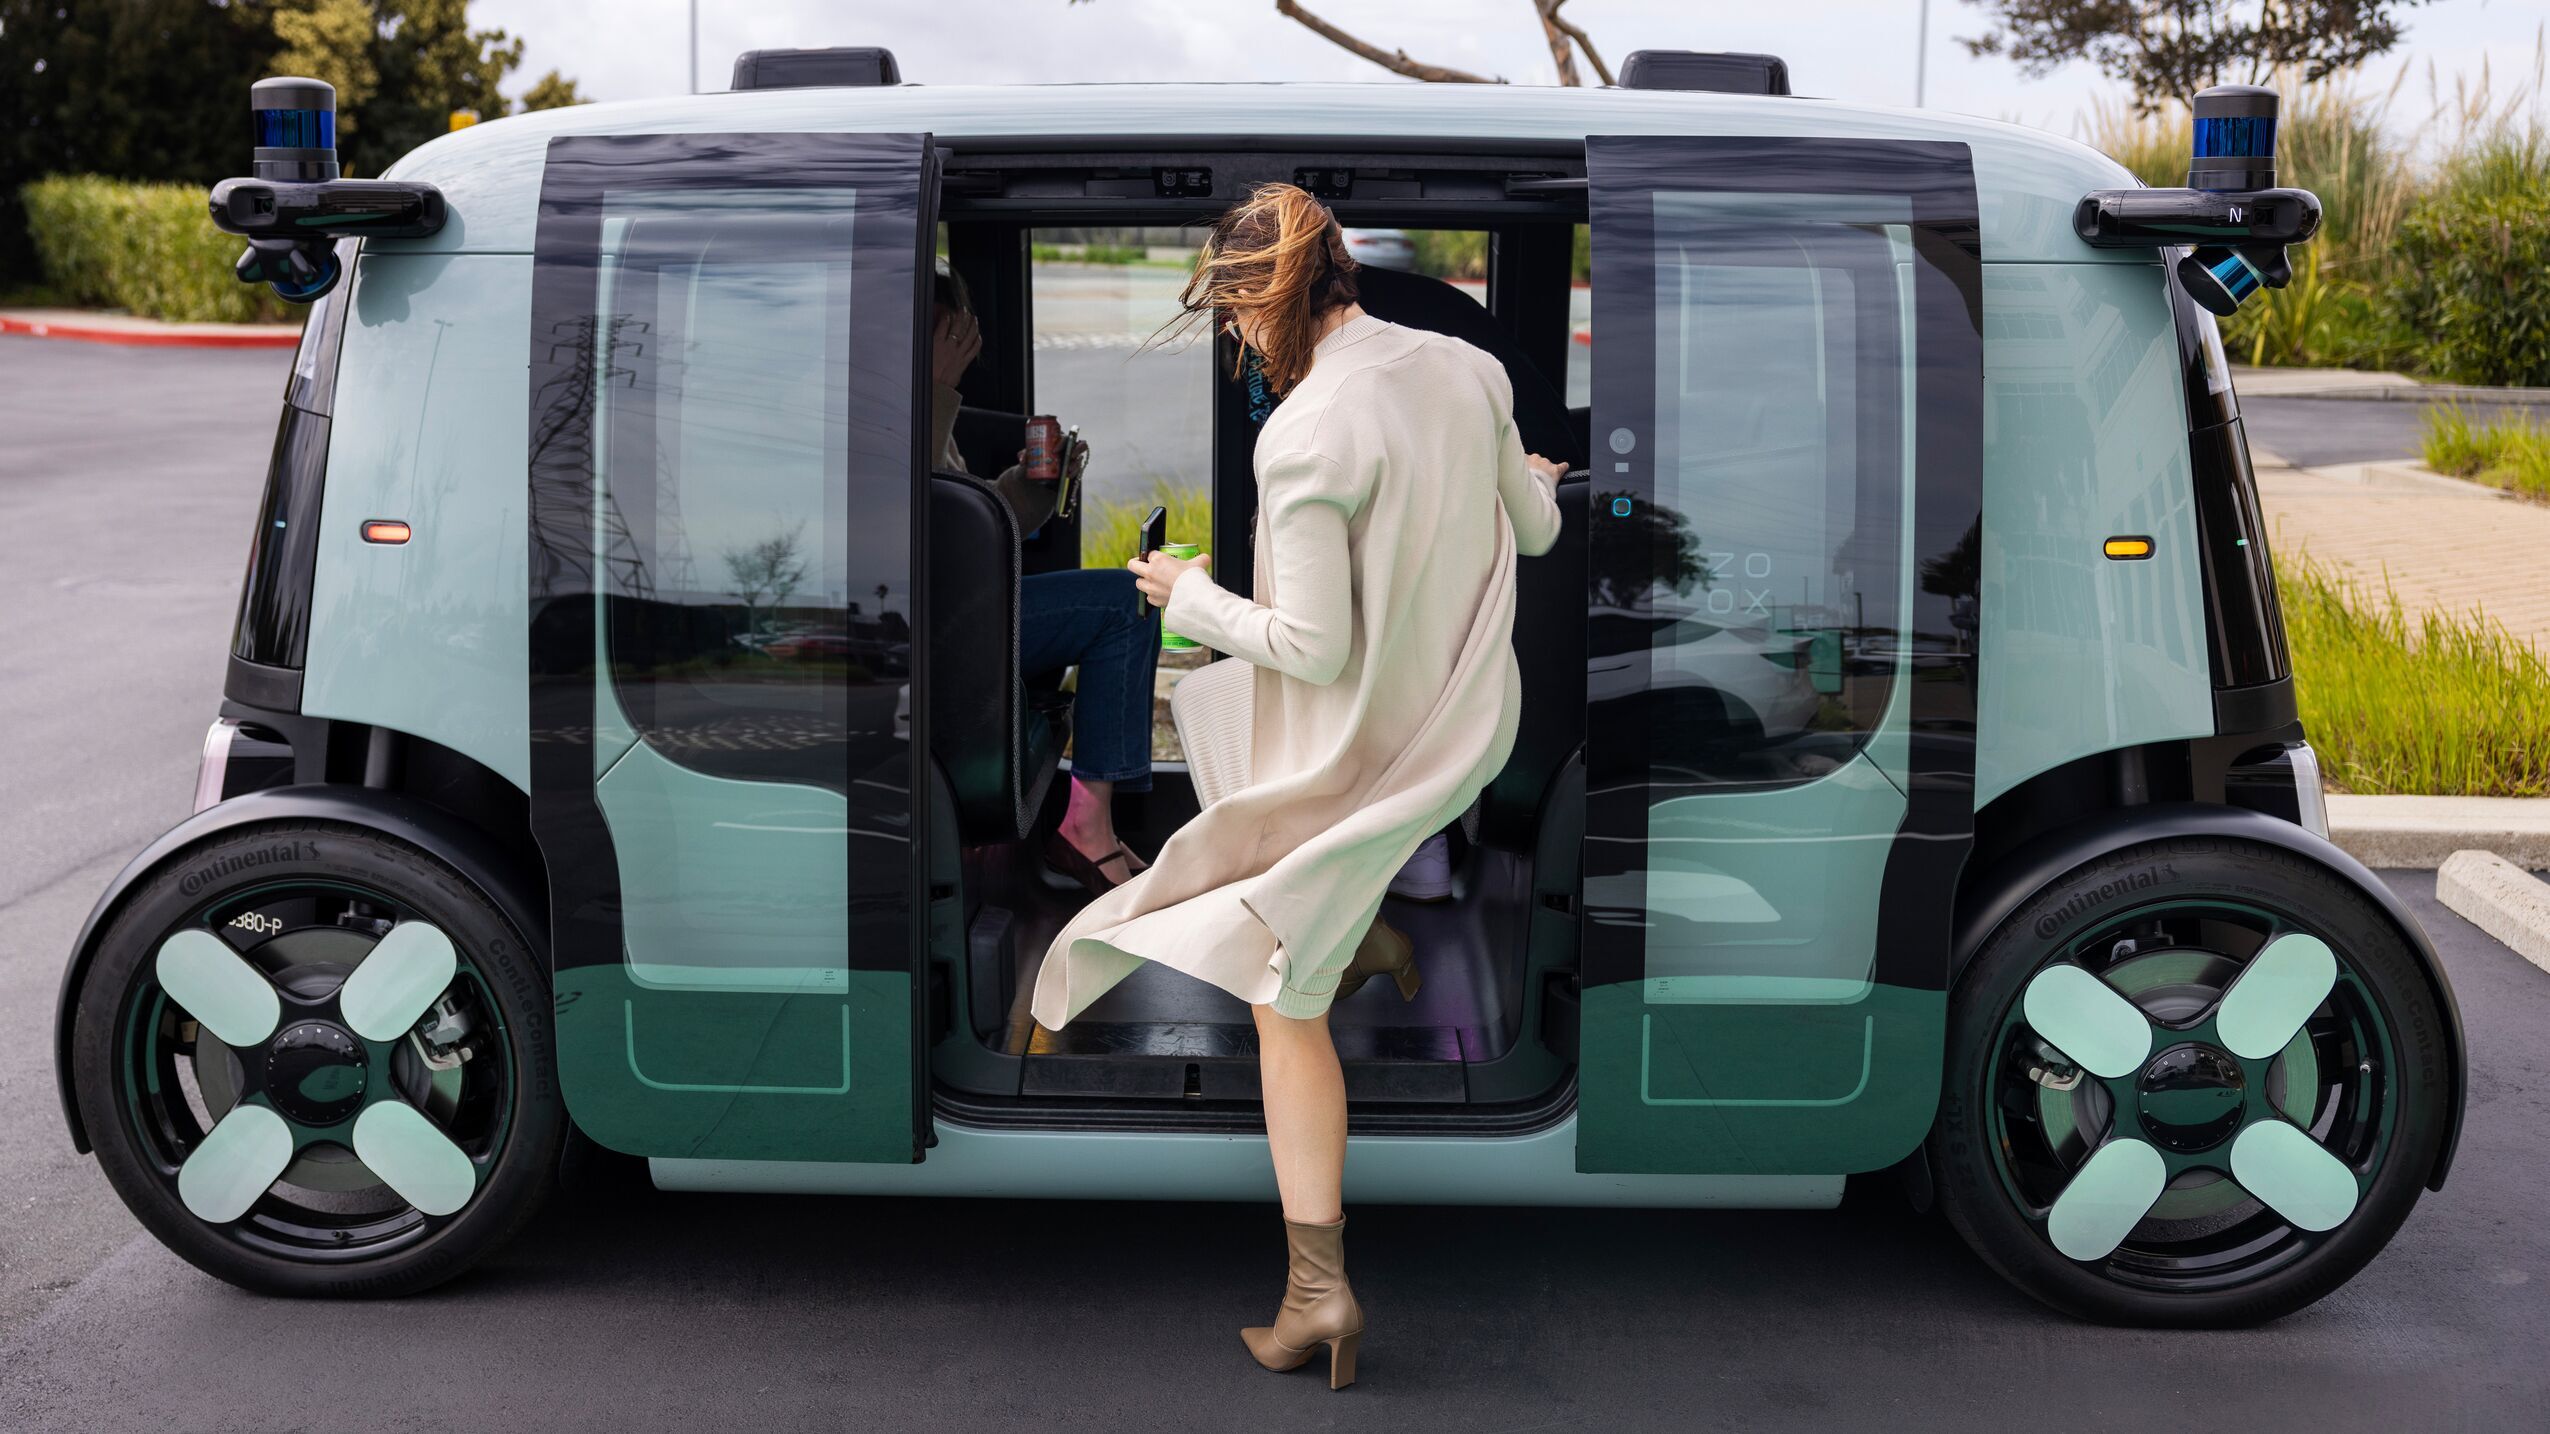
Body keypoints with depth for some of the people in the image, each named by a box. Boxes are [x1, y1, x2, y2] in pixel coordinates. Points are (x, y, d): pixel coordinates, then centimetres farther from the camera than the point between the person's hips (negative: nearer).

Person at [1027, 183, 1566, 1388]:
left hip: (1358, 748, -7)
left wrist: (1193, 597, -7)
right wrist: (1537, 484, 35)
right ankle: (1364, 937, 53)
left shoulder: (1303, 436, -26)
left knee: (1284, 998, 6)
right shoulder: (1468, 368, -5)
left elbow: (1315, 647, -23)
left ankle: (1319, 1289, 7)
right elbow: (1533, 532, 11)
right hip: (1471, 724, 7)